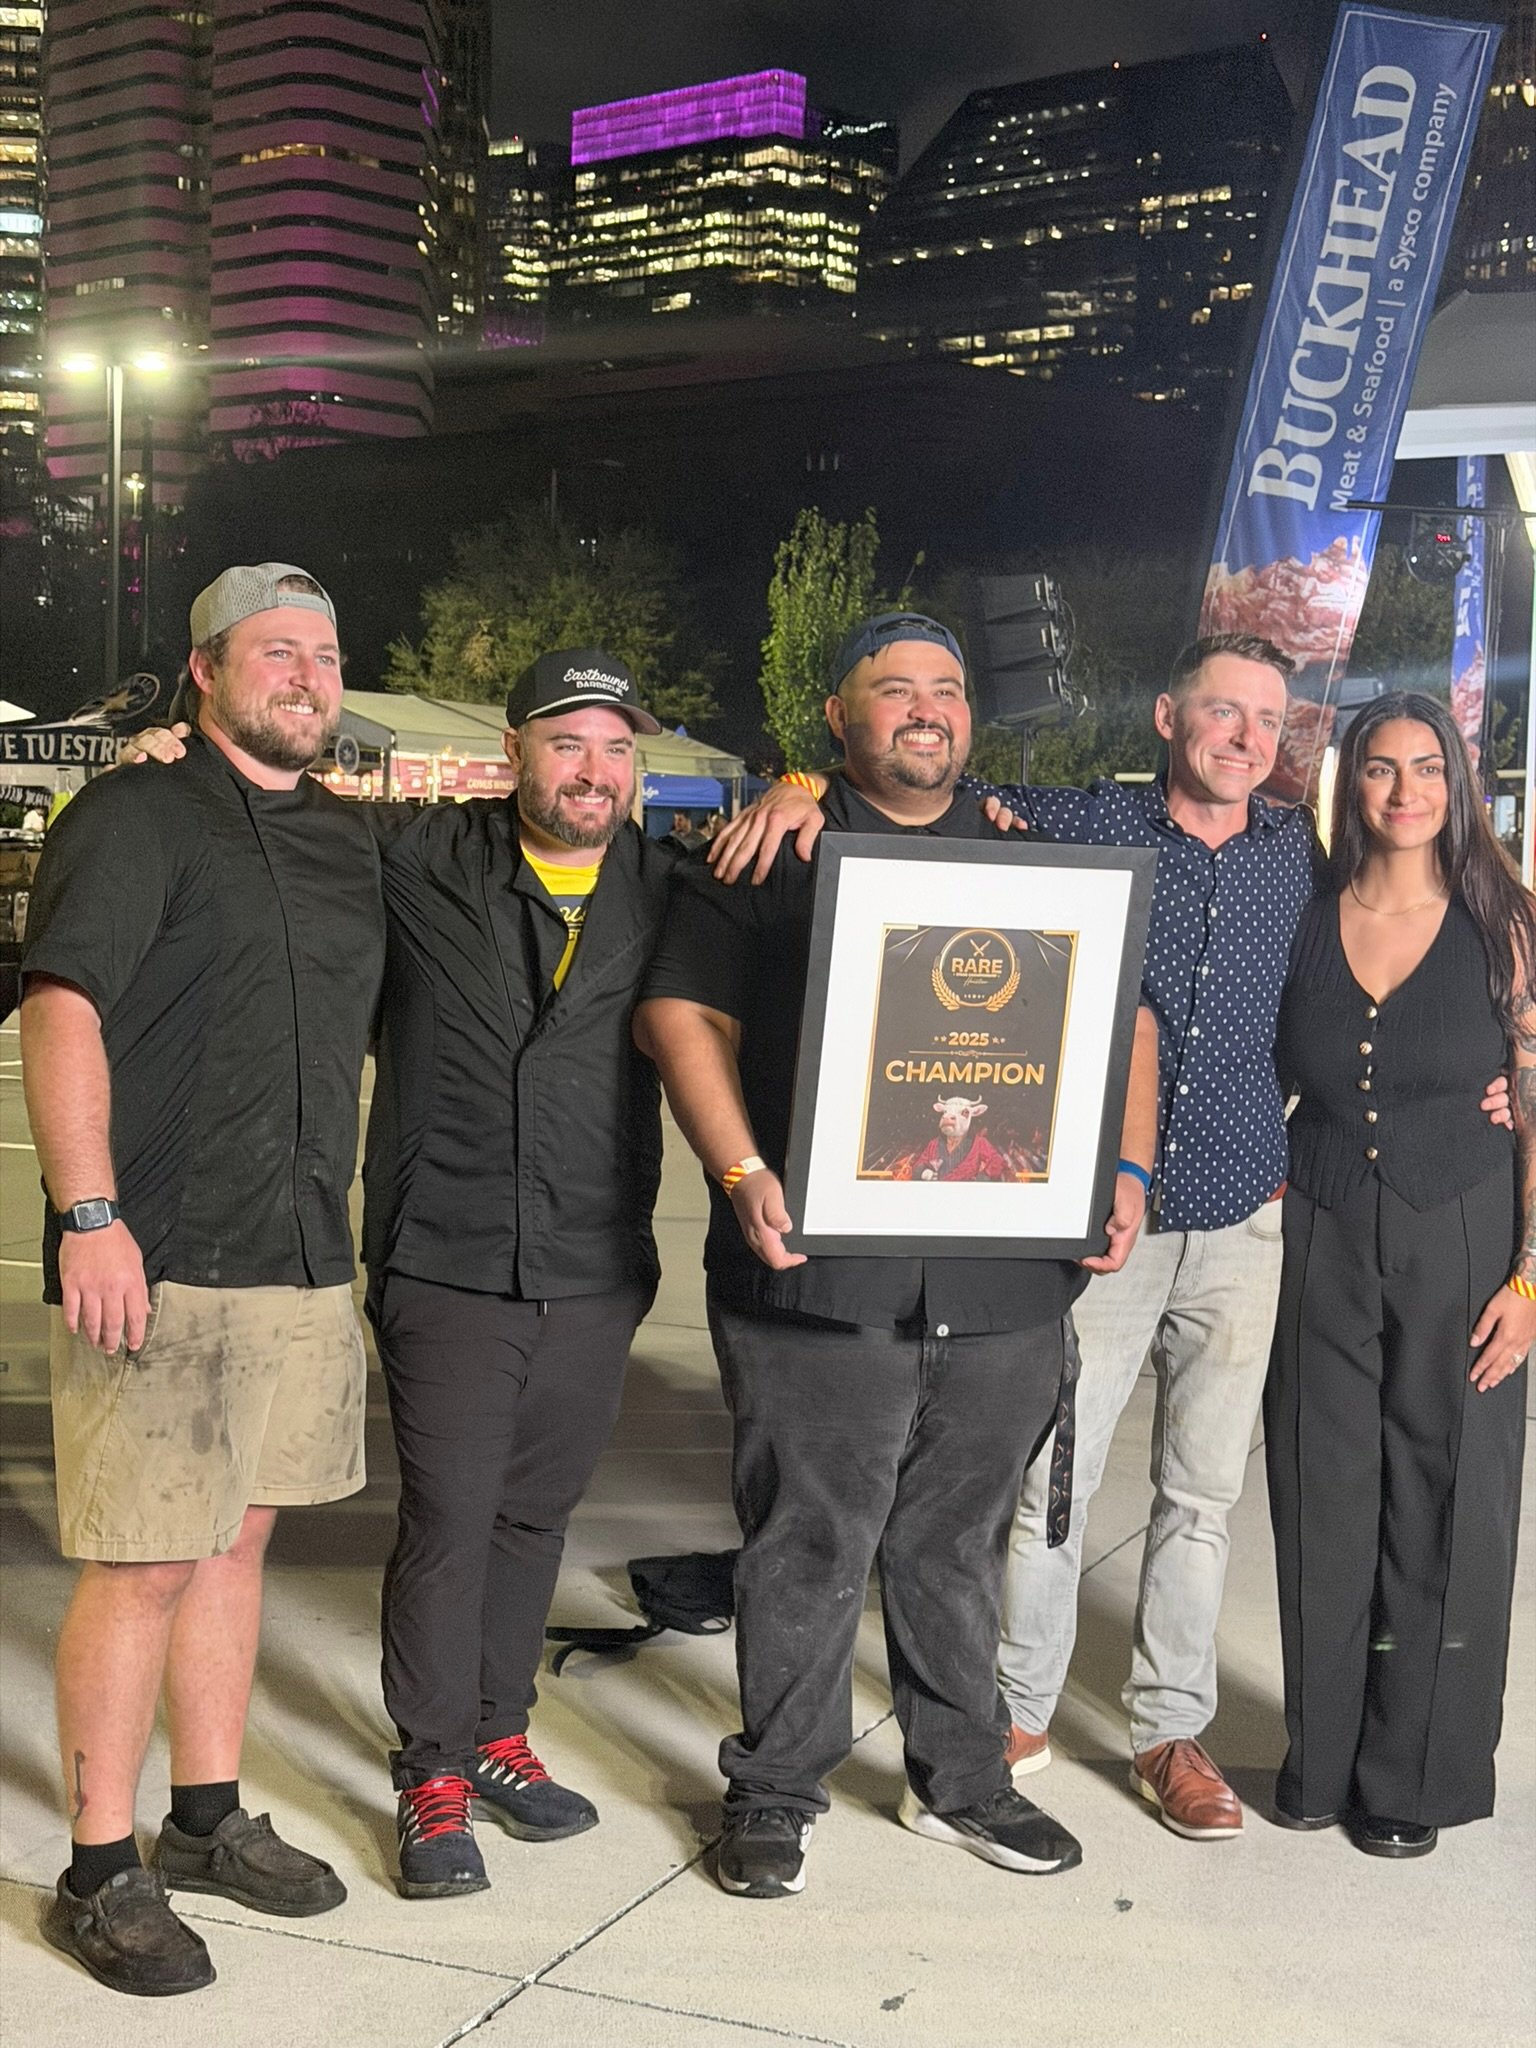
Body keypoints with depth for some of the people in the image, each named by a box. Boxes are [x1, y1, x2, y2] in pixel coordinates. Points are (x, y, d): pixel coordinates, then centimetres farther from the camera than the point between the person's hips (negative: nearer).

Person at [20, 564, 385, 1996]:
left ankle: (207, 1822, 27)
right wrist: (88, 1214, -23)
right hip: (157, 1266, -7)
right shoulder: (135, 816, -4)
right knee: (146, 1563, -4)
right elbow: (62, 1009, -14)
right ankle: (100, 1876, 9)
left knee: (235, 1539, 14)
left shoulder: (349, 845, 16)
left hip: (303, 1262, 7)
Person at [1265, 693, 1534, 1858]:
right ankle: (1324, 1753, 25)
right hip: (1324, 1244, 2)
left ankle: (1417, 1774, 21)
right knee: (1323, 1503, 8)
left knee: (1442, 1511, 5)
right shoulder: (1308, 922, 2)